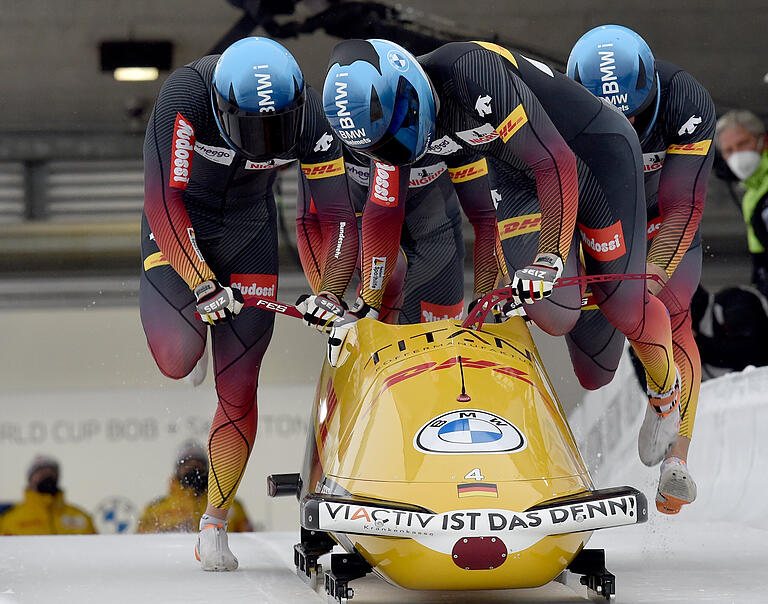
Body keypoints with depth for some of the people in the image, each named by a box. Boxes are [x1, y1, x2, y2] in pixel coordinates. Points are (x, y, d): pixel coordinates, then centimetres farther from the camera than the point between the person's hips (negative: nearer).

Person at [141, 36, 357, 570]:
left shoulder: (308, 115, -22)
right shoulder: (186, 95, -32)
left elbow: (339, 217, -11)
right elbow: (162, 201, -31)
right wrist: (203, 285, -36)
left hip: (248, 224, 2)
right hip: (179, 220, -2)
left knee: (239, 390, -4)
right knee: (178, 358, -25)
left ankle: (215, 525, 11)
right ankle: (168, 306, 13)